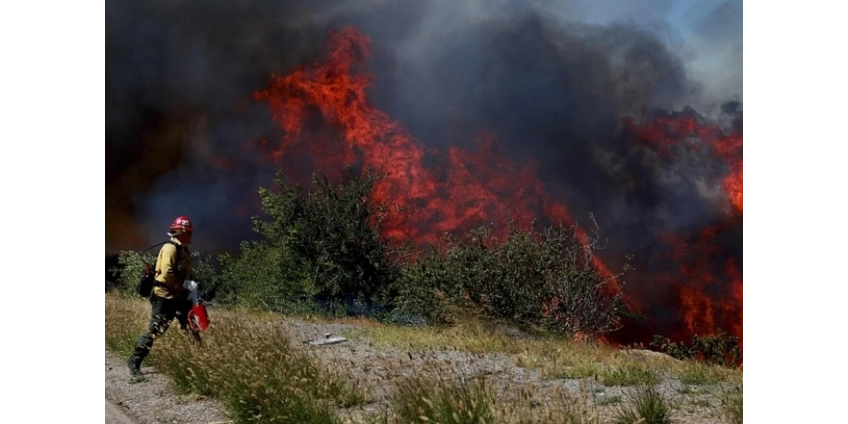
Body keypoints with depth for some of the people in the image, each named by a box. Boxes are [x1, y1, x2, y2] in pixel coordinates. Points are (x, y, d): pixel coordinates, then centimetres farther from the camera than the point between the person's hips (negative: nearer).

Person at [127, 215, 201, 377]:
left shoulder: (184, 250, 15)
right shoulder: (170, 249, -15)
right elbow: (167, 274, -25)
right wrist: (185, 284, -22)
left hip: (179, 297, 9)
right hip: (165, 298, -9)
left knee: (192, 328, 11)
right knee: (154, 330, -9)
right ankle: (135, 361, -2)